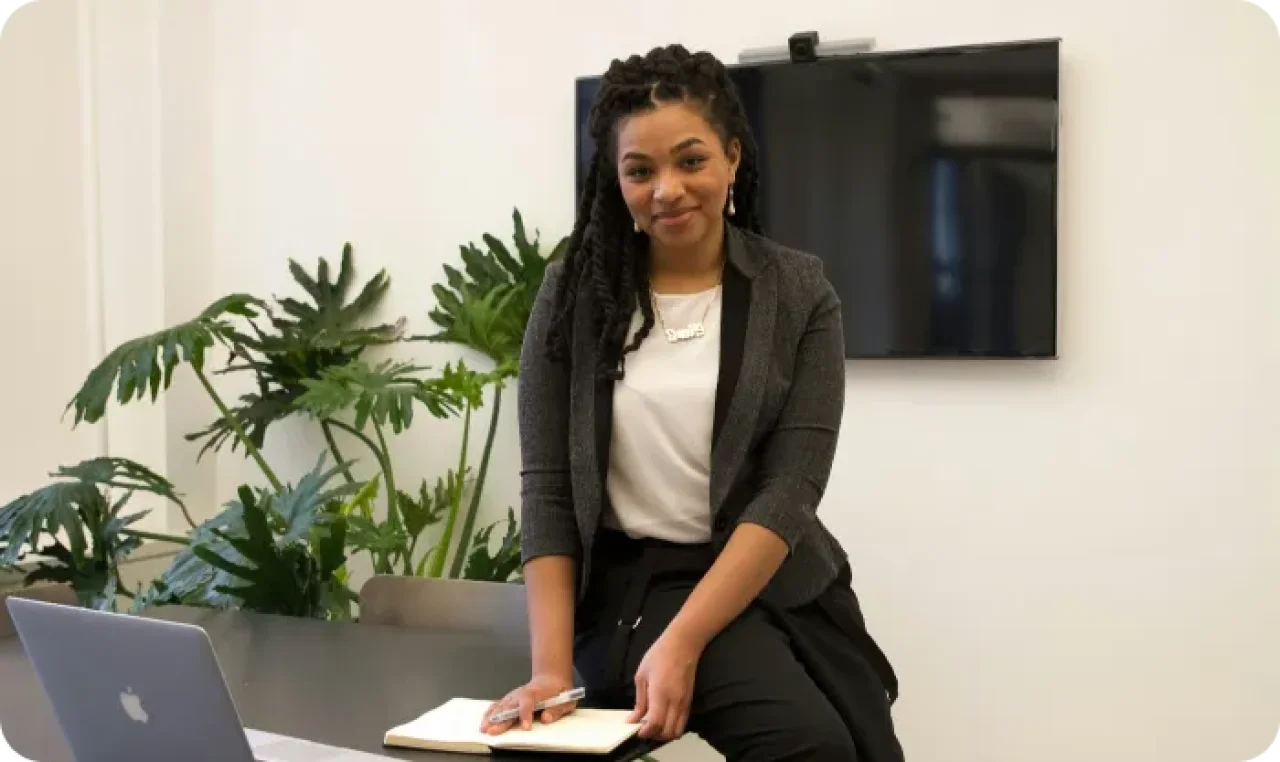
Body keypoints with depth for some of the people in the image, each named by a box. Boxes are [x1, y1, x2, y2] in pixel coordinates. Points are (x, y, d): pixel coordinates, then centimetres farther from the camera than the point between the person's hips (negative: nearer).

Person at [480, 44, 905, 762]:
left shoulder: (799, 293, -2)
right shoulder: (574, 294, -2)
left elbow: (792, 486, -11)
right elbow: (547, 487, -4)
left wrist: (683, 641, -22)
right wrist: (553, 665, -15)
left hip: (779, 583, 2)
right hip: (635, 582, -2)